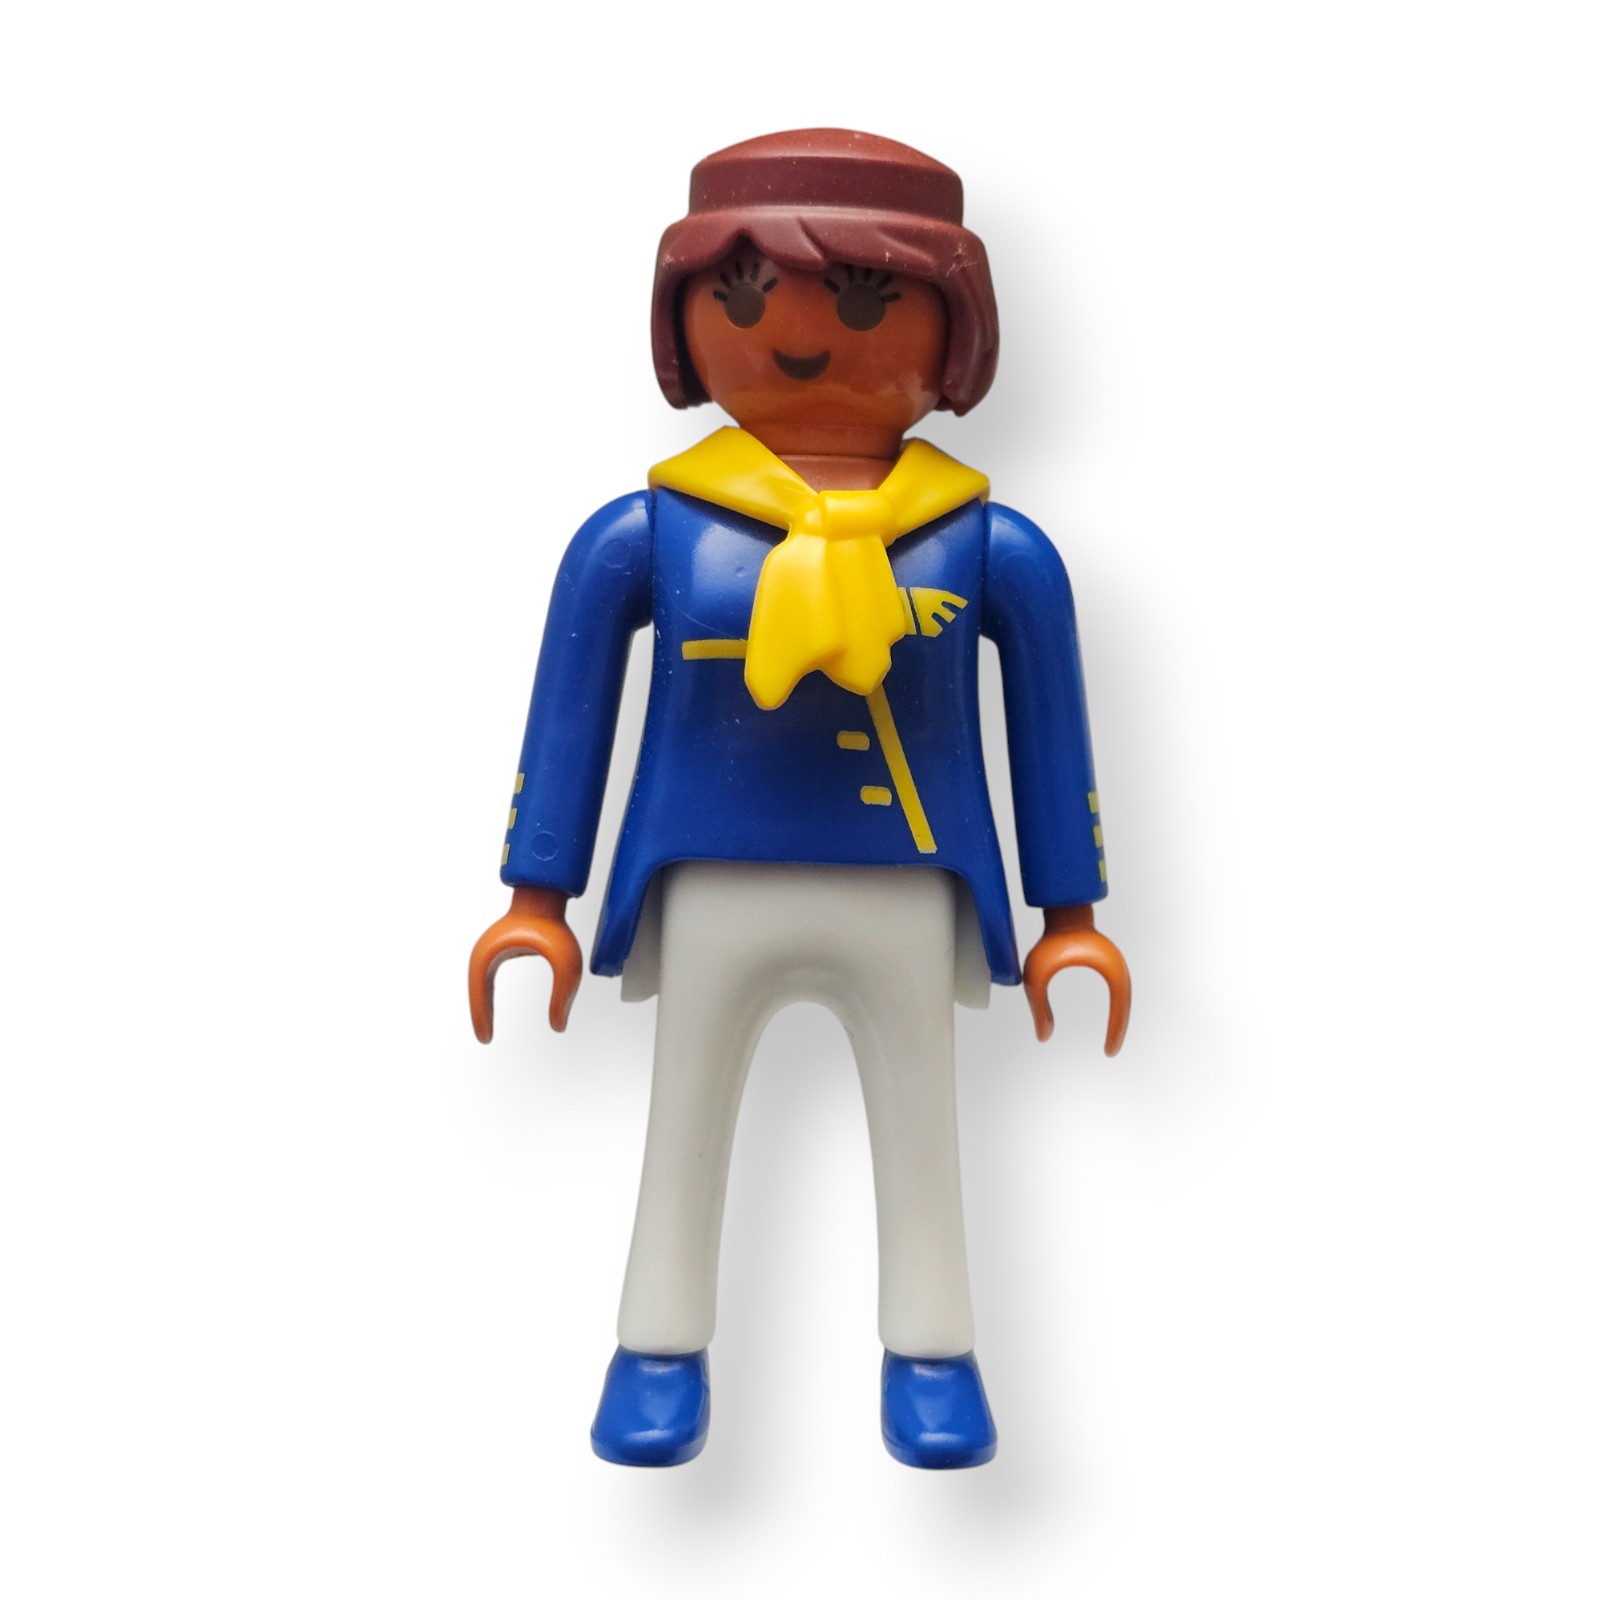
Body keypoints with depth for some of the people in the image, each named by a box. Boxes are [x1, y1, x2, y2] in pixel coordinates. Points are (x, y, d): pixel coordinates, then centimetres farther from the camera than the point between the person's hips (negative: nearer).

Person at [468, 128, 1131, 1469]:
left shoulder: (989, 545, -1)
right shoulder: (642, 534, -3)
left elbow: (1050, 730, 5)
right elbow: (571, 712, 2)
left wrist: (1072, 918, 5)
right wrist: (537, 904, 2)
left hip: (904, 902, 1)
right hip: (712, 897, 0)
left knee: (921, 1134, 9)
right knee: (686, 1128, 9)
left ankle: (933, 1361, 24)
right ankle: (660, 1356, 24)